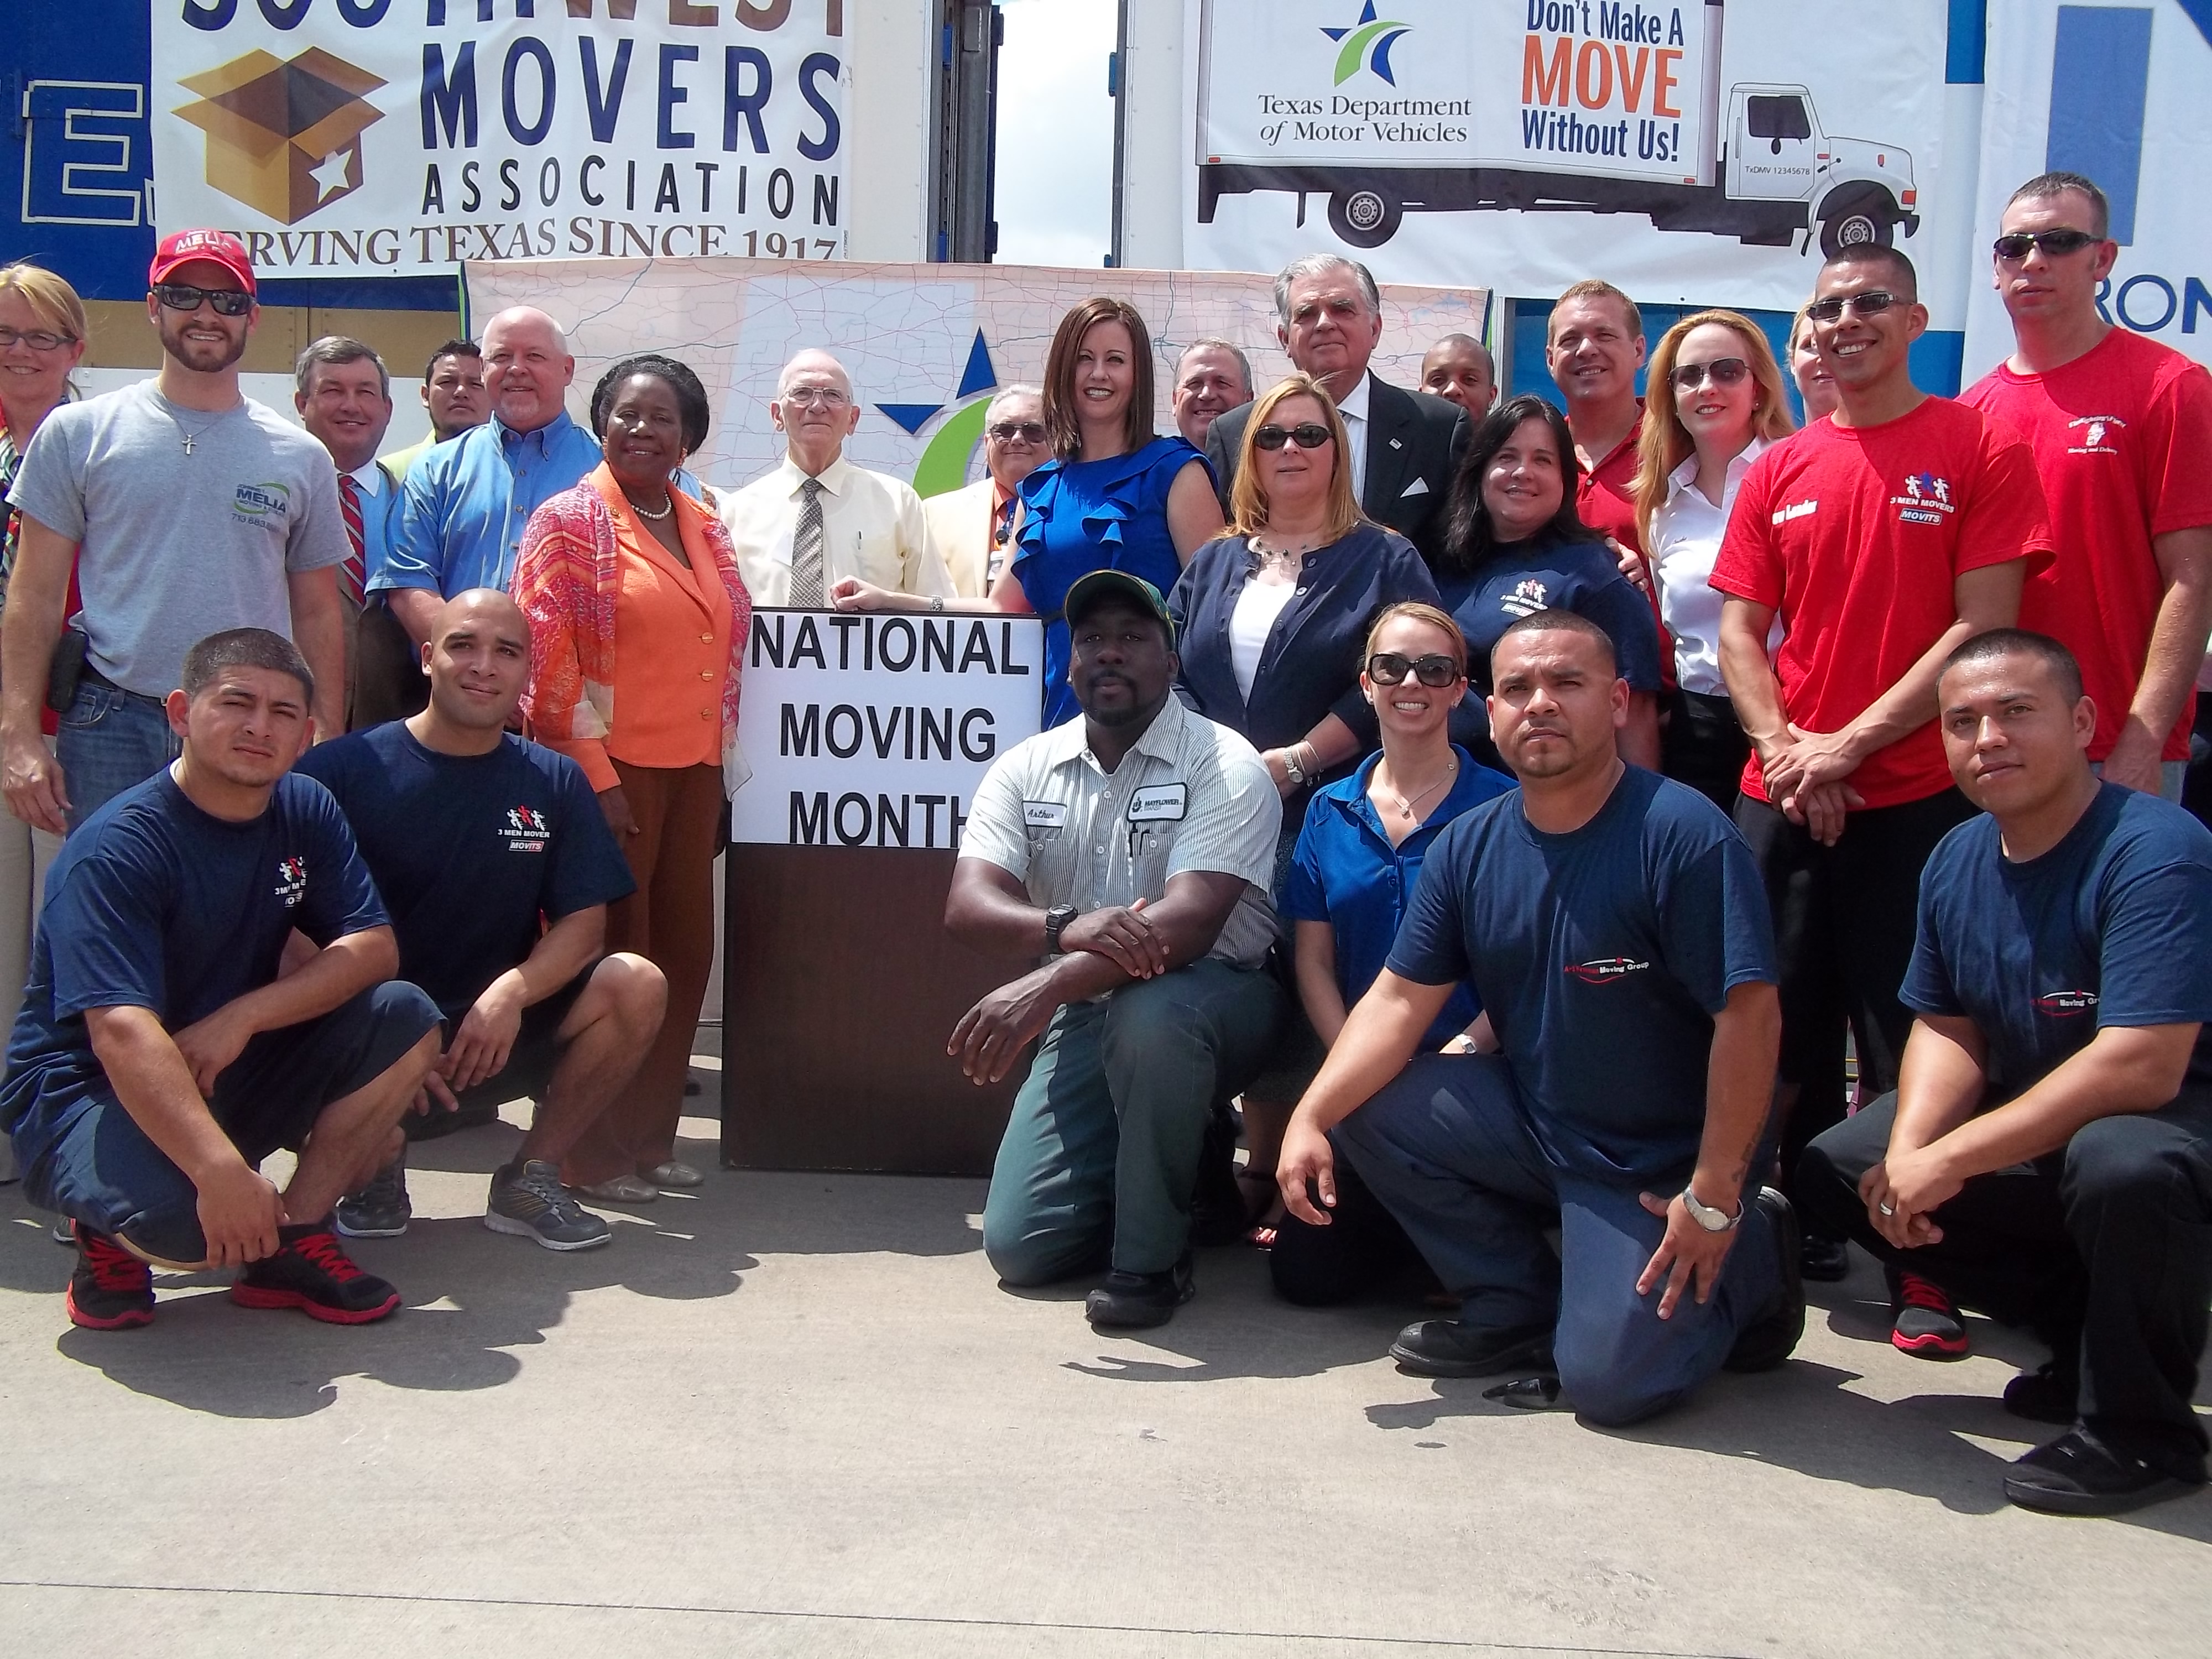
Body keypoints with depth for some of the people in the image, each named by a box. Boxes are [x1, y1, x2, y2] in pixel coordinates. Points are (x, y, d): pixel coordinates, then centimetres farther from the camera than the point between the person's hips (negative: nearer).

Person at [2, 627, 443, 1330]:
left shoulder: (306, 811, 0)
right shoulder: (117, 848, -21)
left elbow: (372, 947, -8)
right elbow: (121, 1034, -33)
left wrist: (242, 1016, -24)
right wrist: (222, 1170, -45)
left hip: (232, 1079, 6)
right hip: (87, 1090, -6)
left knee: (404, 1022, -15)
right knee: (189, 1218, -37)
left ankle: (294, 1238, -8)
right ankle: (112, 1232, 1)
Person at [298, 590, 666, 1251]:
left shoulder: (556, 783, 5)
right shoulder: (342, 770, -5)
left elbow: (583, 924, -1)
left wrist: (512, 992, -22)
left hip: (500, 1037, 3)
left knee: (636, 986, -21)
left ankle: (530, 1178, -2)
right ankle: (378, 1171, 5)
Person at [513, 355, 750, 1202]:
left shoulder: (706, 529, 15)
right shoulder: (571, 520, -3)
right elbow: (546, 657, -9)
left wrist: (723, 765, 14)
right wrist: (593, 775, -15)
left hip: (692, 772, 6)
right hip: (609, 768, -6)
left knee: (684, 951, 8)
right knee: (612, 957, -1)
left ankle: (651, 1136, 20)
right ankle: (593, 1153, 11)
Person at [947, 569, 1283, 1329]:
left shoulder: (1225, 765, -13)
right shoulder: (1026, 769, 0)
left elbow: (1189, 922, -28)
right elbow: (966, 908, -13)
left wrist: (1046, 986, -41)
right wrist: (1068, 928, -35)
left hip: (1211, 1001, -4)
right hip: (1085, 1017, 4)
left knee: (1148, 1012, -40)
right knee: (1020, 1246, -6)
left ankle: (1153, 1253, -18)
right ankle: (1185, 1166, 23)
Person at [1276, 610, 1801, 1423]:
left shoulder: (1684, 835, -21)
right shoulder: (1469, 847, -1)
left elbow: (1748, 1016, -23)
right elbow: (1399, 999, -2)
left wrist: (1713, 1199, -22)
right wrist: (1310, 1118, -17)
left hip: (1661, 1164, -6)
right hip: (1533, 1122, 6)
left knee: (1609, 1379, -17)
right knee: (1368, 1108, -11)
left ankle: (1750, 1256, 15)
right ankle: (1520, 1309, 6)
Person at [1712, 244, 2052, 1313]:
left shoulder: (1980, 448, -1)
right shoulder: (1778, 471, 11)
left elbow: (1985, 628, -8)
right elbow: (1739, 630, 9)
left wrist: (1849, 744, -13)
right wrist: (1785, 747, -8)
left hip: (1916, 796, -4)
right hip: (1779, 797, 4)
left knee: (1908, 1044, 0)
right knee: (1784, 1028, 10)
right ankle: (1803, 1231, 25)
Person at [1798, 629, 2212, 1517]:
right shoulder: (1958, 860, 1)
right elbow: (1949, 1030, 7)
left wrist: (1951, 1161, -28)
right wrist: (1907, 1154, -14)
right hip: (2035, 1125, 8)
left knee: (2119, 1161, -41)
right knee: (1835, 1171, 3)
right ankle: (2093, 1340, 11)